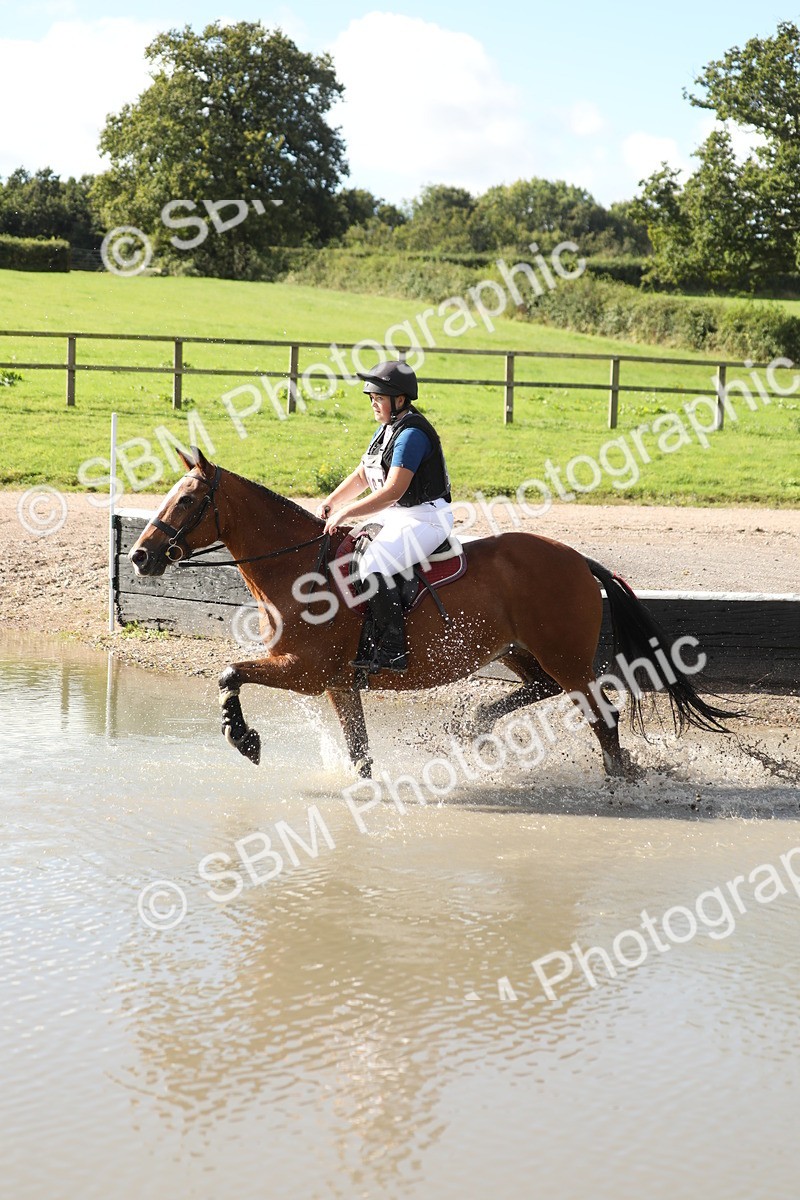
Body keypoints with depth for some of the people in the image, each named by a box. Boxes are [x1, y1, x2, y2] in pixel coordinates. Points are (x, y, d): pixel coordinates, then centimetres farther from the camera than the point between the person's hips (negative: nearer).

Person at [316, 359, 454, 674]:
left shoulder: (412, 434, -19)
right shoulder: (387, 430, 13)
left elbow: (393, 491, -25)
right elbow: (361, 475, 20)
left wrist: (346, 514, -23)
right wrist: (331, 503, 4)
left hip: (424, 519, -11)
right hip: (393, 518, 11)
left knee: (372, 564, -30)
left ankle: (392, 650, -26)